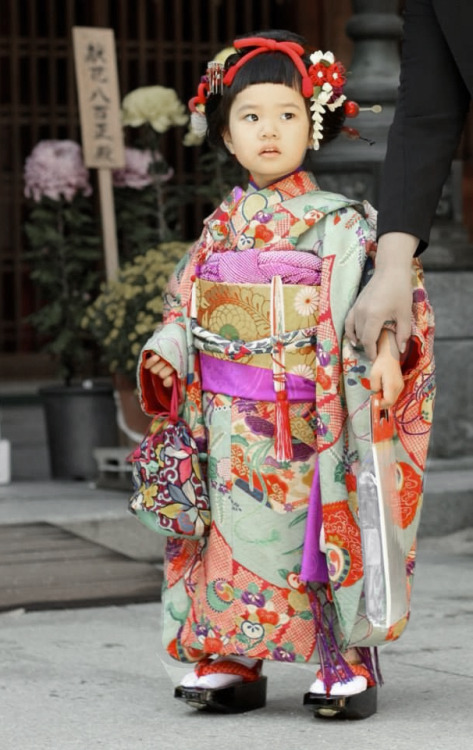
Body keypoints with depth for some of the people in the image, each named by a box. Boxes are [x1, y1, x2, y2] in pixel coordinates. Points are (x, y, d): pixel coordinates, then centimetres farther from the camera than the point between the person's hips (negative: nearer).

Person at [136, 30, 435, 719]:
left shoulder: (336, 222, -2)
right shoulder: (222, 225, 12)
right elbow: (185, 305, 15)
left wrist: (387, 351, -25)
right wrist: (166, 351, -2)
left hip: (307, 416, -4)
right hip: (231, 420, 4)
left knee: (321, 528, -3)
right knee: (237, 527, 5)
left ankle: (346, 663, 4)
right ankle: (230, 662, 12)